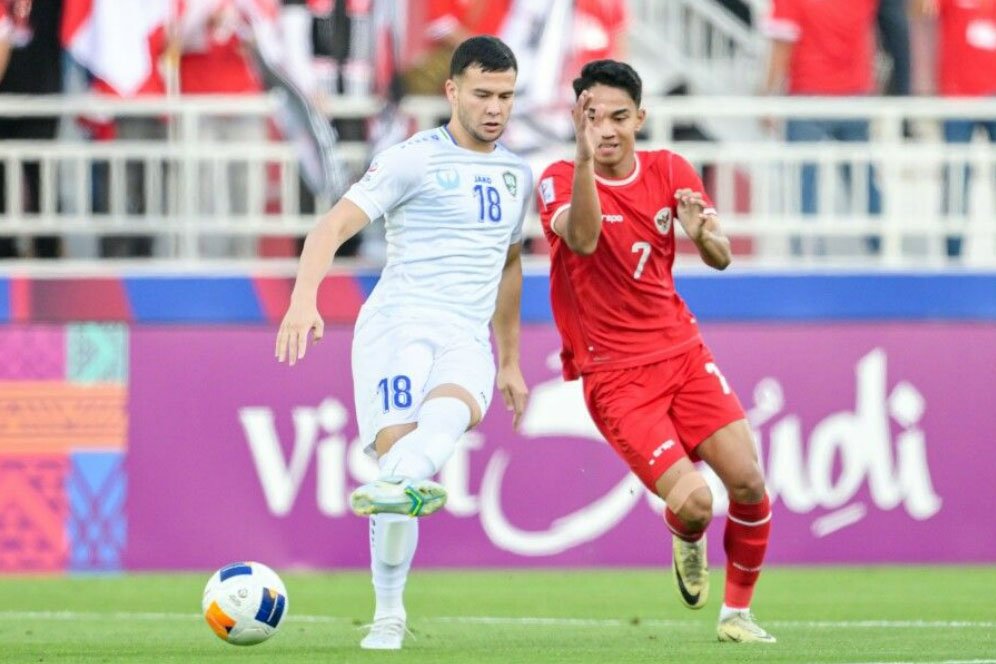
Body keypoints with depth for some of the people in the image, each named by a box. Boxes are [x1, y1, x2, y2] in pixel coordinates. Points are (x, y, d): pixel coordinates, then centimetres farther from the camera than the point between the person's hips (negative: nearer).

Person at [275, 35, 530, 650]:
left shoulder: (518, 176, 20)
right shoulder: (413, 160, 0)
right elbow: (336, 224, -9)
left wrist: (510, 363, 34)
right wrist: (304, 298, -26)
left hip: (467, 340, 4)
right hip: (399, 323, -4)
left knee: (456, 409, -33)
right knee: (398, 445, -22)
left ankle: (397, 485, -63)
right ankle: (388, 616, -11)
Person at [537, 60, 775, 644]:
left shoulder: (670, 171, 2)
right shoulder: (560, 180, -11)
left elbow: (721, 258, -2)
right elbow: (582, 239, -33)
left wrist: (703, 234, -26)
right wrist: (585, 157, -48)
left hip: (681, 351, 4)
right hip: (613, 373, -4)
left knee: (748, 480, -10)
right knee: (692, 499, -19)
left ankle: (738, 612, 13)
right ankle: (687, 542, 19)